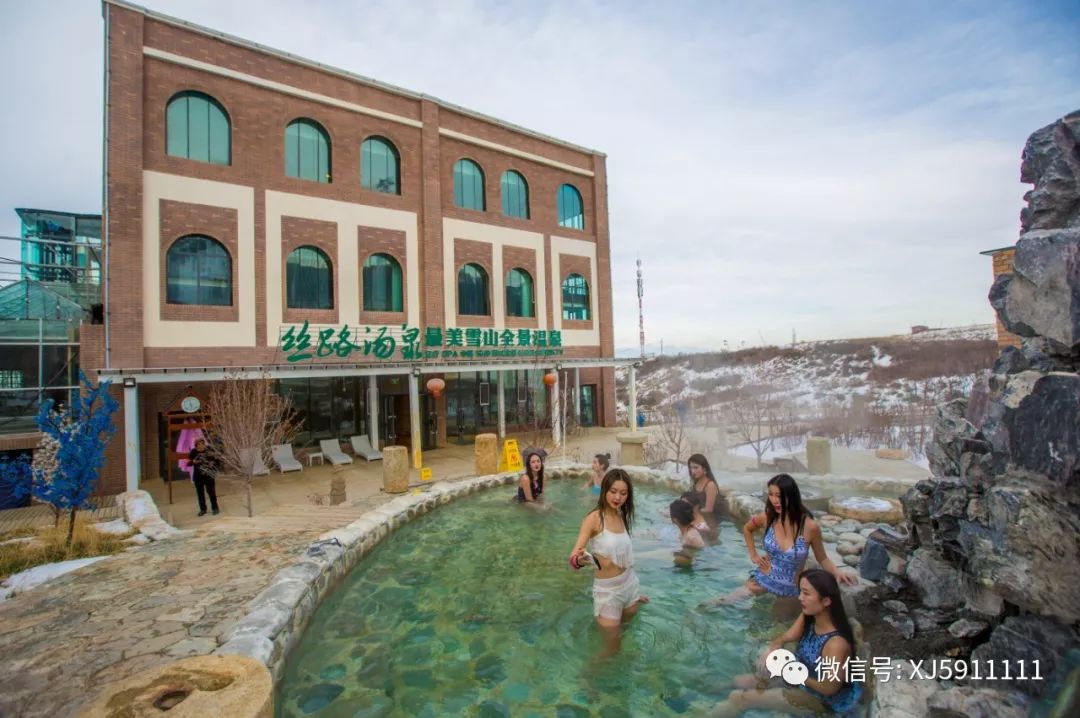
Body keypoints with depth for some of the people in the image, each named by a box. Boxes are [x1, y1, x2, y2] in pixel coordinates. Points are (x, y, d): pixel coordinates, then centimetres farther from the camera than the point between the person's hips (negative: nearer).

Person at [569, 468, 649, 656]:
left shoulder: (622, 516, -1)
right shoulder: (594, 518, -20)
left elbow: (622, 553, 5)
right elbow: (573, 555, -28)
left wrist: (634, 591, 9)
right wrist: (579, 560, -50)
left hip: (629, 582, 6)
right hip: (607, 588, -6)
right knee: (611, 650, 6)